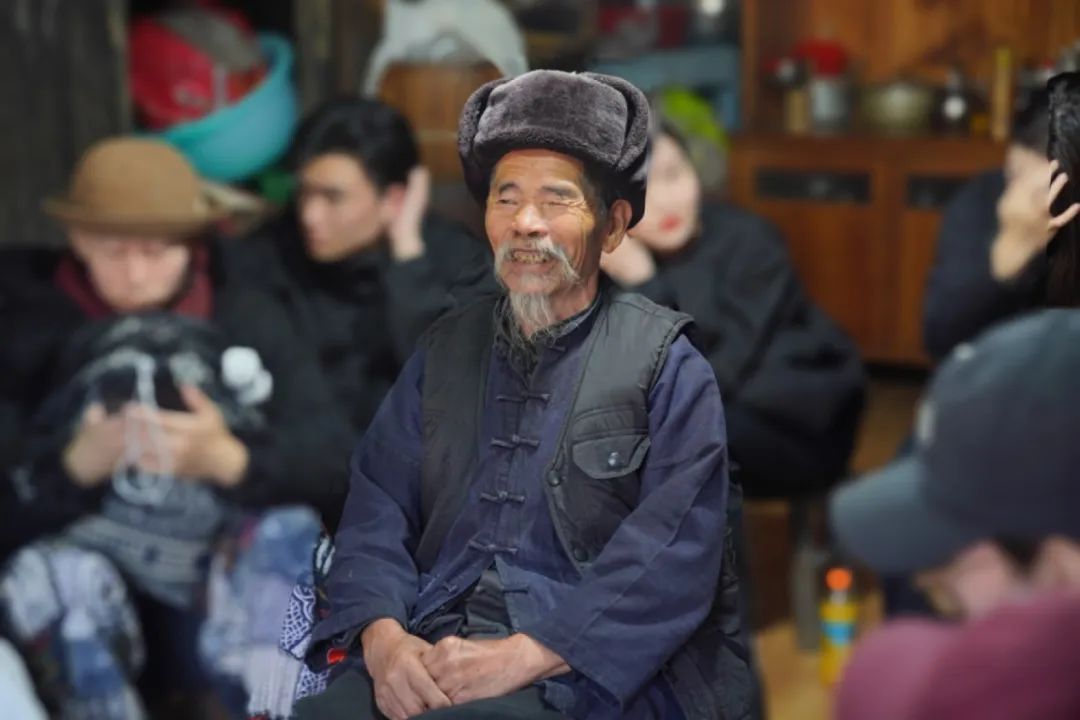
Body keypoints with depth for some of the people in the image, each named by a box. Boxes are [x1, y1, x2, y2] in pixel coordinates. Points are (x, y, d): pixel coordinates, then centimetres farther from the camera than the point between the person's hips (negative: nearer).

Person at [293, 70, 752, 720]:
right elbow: (376, 513, 10)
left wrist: (525, 655, -18)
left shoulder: (666, 365, 4)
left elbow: (674, 555, -8)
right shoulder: (444, 351, 19)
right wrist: (382, 637, -10)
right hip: (425, 660, 4)